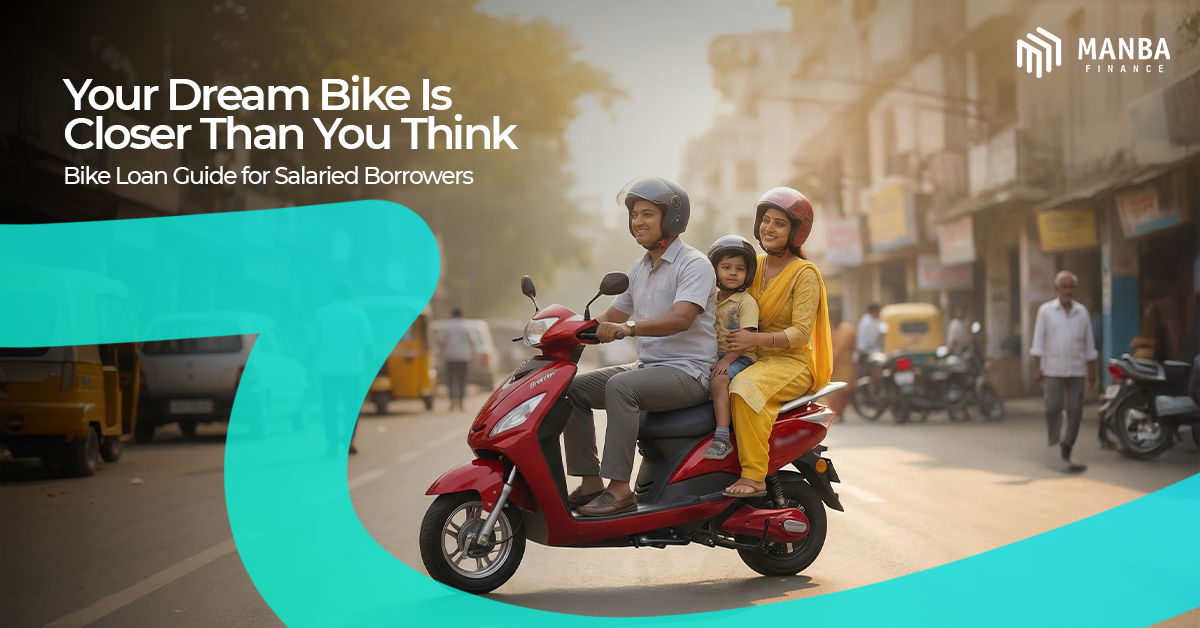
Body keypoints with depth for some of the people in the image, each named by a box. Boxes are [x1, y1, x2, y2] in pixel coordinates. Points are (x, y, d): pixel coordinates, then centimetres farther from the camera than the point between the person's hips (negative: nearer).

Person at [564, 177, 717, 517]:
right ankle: (590, 482, -4)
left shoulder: (694, 264, -10)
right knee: (574, 388, -2)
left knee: (620, 387, -33)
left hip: (688, 371, -9)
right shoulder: (640, 268, 17)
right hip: (647, 366, 9)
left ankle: (619, 489, -32)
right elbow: (611, 317, 21)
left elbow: (681, 317, -27)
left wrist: (629, 327, -41)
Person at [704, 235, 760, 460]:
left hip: (740, 357, -7)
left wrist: (727, 360, -24)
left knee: (719, 379, -34)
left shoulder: (746, 302, -5)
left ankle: (722, 437, -39)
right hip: (714, 356, 7)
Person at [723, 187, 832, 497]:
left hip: (792, 362, -7)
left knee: (746, 387, -36)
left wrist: (756, 339, -29)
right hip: (755, 360, 7)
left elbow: (800, 333, -15)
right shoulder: (755, 265, 14)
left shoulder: (804, 274, -6)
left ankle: (754, 476, -35)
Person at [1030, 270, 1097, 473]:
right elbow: (1038, 340, -1)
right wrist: (1037, 368, -6)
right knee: (1053, 408, -7)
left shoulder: (1082, 312, 7)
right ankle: (1053, 442, 12)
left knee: (1075, 412, 0)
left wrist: (1091, 369, 10)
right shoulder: (1046, 311, 0)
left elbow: (1089, 342, 11)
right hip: (1053, 370, -2)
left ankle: (1066, 454, 7)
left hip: (1076, 370, 2)